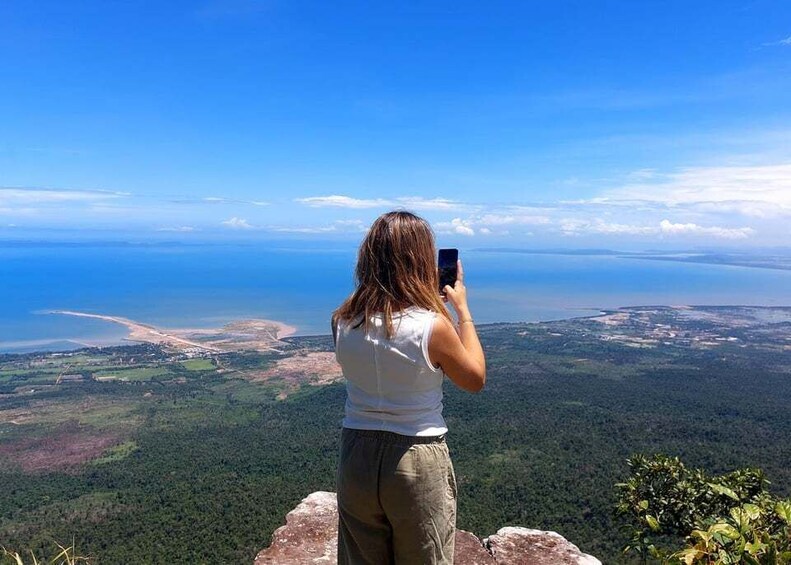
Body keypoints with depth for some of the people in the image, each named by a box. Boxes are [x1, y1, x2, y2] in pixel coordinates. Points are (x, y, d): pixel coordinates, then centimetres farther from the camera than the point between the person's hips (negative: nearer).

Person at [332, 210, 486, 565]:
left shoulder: (343, 321, -9)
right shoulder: (433, 326, -21)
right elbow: (475, 380, -3)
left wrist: (431, 304, 12)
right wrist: (462, 310, 3)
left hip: (357, 458, 4)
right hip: (418, 466, -3)